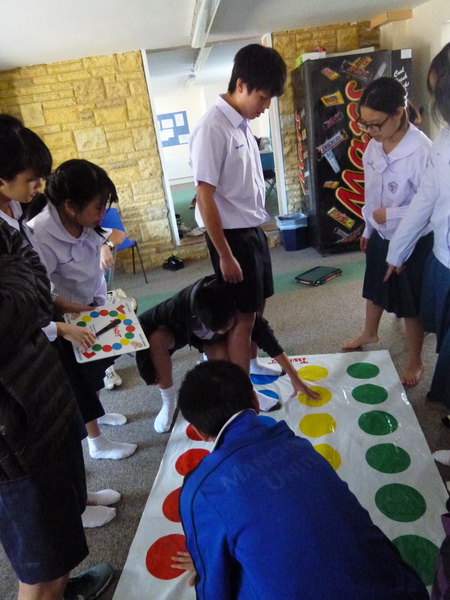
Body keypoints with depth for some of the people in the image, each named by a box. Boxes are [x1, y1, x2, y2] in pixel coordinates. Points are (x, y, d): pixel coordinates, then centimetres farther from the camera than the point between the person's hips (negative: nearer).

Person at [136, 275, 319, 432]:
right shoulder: (183, 304, -42)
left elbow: (265, 336, -28)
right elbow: (143, 322, -31)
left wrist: (295, 377, -24)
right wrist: (149, 370, -30)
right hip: (182, 328, 0)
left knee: (221, 355, -34)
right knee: (157, 339, -33)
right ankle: (168, 401, -13)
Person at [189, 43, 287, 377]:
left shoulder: (242, 124, 7)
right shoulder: (213, 128, -19)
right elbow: (205, 198, -21)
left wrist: (258, 225, 16)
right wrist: (225, 255, -19)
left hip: (254, 231, 9)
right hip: (233, 236, -8)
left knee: (257, 306, 19)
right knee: (243, 316, 2)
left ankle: (253, 365, 40)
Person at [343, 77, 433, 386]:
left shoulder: (421, 150, -26)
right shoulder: (374, 145, -4)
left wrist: (390, 214, -22)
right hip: (380, 235, 7)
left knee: (410, 305, 9)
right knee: (375, 289, 25)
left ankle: (415, 361, 31)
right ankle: (370, 333, 51)